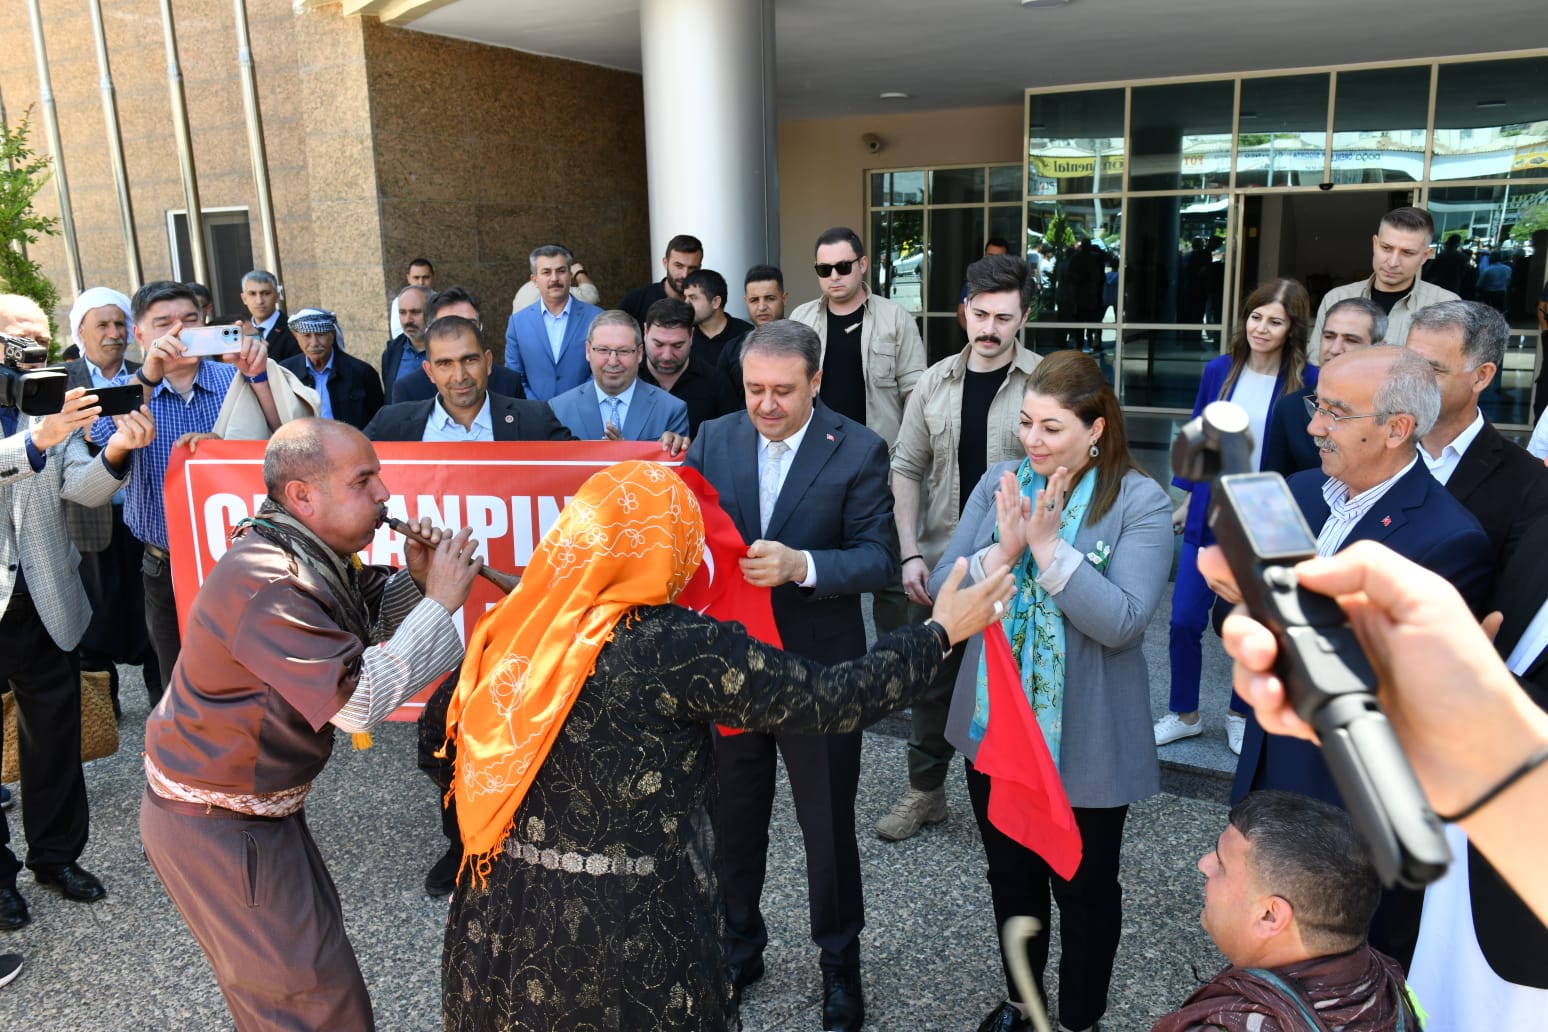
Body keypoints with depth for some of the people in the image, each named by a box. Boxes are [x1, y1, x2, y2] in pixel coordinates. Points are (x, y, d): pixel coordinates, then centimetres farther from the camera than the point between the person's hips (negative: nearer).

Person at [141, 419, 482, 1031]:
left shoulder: (308, 551, 2)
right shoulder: (266, 584, -29)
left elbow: (369, 618, 14)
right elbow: (360, 702, -32)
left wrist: (416, 580, -8)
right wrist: (440, 602, -26)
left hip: (263, 809, 10)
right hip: (216, 828, -10)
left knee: (314, 929, 24)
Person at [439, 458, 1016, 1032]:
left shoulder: (516, 626, -6)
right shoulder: (681, 647, -22)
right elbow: (835, 699, -17)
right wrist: (939, 634, -3)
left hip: (505, 910, 6)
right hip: (623, 927, -5)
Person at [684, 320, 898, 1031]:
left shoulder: (859, 451, -11)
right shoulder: (714, 439, -1)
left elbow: (879, 559, -15)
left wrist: (800, 565, -30)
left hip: (817, 668, -3)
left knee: (828, 825, 13)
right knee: (731, 819, 20)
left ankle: (839, 960, 38)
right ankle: (738, 947, 44)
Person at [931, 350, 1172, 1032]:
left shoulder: (1139, 502, -14)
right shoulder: (999, 484, -3)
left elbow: (1123, 622, -23)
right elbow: (942, 590, -7)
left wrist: (1048, 546, -27)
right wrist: (1003, 550, -23)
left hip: (1086, 740, -4)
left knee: (1085, 889, 16)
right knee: (1011, 876, 23)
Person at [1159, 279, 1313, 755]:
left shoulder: (1306, 383, -11)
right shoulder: (1219, 371, -2)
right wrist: (1187, 498, 11)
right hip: (1210, 518, 3)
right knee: (1184, 622, 5)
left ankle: (1241, 715, 33)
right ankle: (1184, 714, 25)